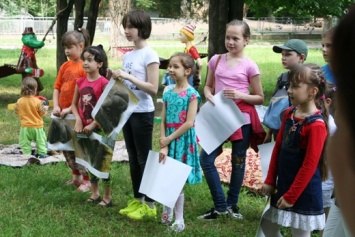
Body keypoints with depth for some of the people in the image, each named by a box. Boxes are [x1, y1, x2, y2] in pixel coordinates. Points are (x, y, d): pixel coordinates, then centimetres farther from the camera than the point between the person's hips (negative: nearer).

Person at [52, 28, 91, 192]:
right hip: (62, 113, 8)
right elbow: (57, 87, 11)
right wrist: (56, 106, -3)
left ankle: (87, 180, 7)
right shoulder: (65, 66, 9)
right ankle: (76, 175, 29)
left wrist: (71, 109, -17)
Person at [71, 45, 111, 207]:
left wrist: (93, 125, -17)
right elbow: (74, 104, 11)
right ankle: (94, 194, 26)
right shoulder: (80, 82, 4)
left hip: (99, 127, -6)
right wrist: (78, 120, -5)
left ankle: (107, 197, 10)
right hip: (84, 127, 6)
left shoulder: (104, 83, -14)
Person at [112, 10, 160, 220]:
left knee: (144, 158, -1)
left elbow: (153, 89, -18)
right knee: (133, 158, 13)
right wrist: (117, 78, -1)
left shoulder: (150, 55, -12)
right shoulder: (127, 56, 11)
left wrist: (128, 77, -23)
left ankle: (150, 204, 7)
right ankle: (137, 200, 23)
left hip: (143, 113, -8)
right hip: (128, 111, 8)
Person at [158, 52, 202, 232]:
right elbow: (163, 121, 3)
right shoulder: (168, 94, 7)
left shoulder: (192, 94, -10)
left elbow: (189, 123, -16)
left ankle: (179, 220, 9)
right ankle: (167, 211, 28)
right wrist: (163, 145, -8)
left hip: (183, 140, -5)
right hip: (169, 140, 5)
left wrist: (169, 139, -13)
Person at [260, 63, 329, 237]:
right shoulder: (289, 113, 3)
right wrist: (270, 180, 7)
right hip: (284, 184, 8)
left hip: (303, 191, -8)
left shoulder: (316, 125, -21)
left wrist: (291, 196, -16)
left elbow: (310, 165, -20)